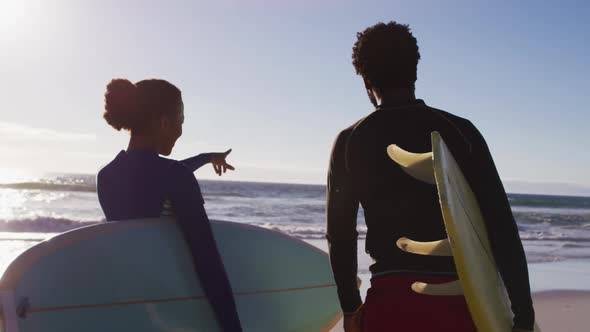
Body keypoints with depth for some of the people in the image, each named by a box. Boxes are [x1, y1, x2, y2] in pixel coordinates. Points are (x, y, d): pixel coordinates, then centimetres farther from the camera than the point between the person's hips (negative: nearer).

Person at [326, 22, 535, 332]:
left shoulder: (350, 142, 2)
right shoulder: (460, 131, 1)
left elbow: (340, 236, 7)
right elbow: (501, 227, -5)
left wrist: (350, 307, 19)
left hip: (392, 302, 0)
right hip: (461, 301, 1)